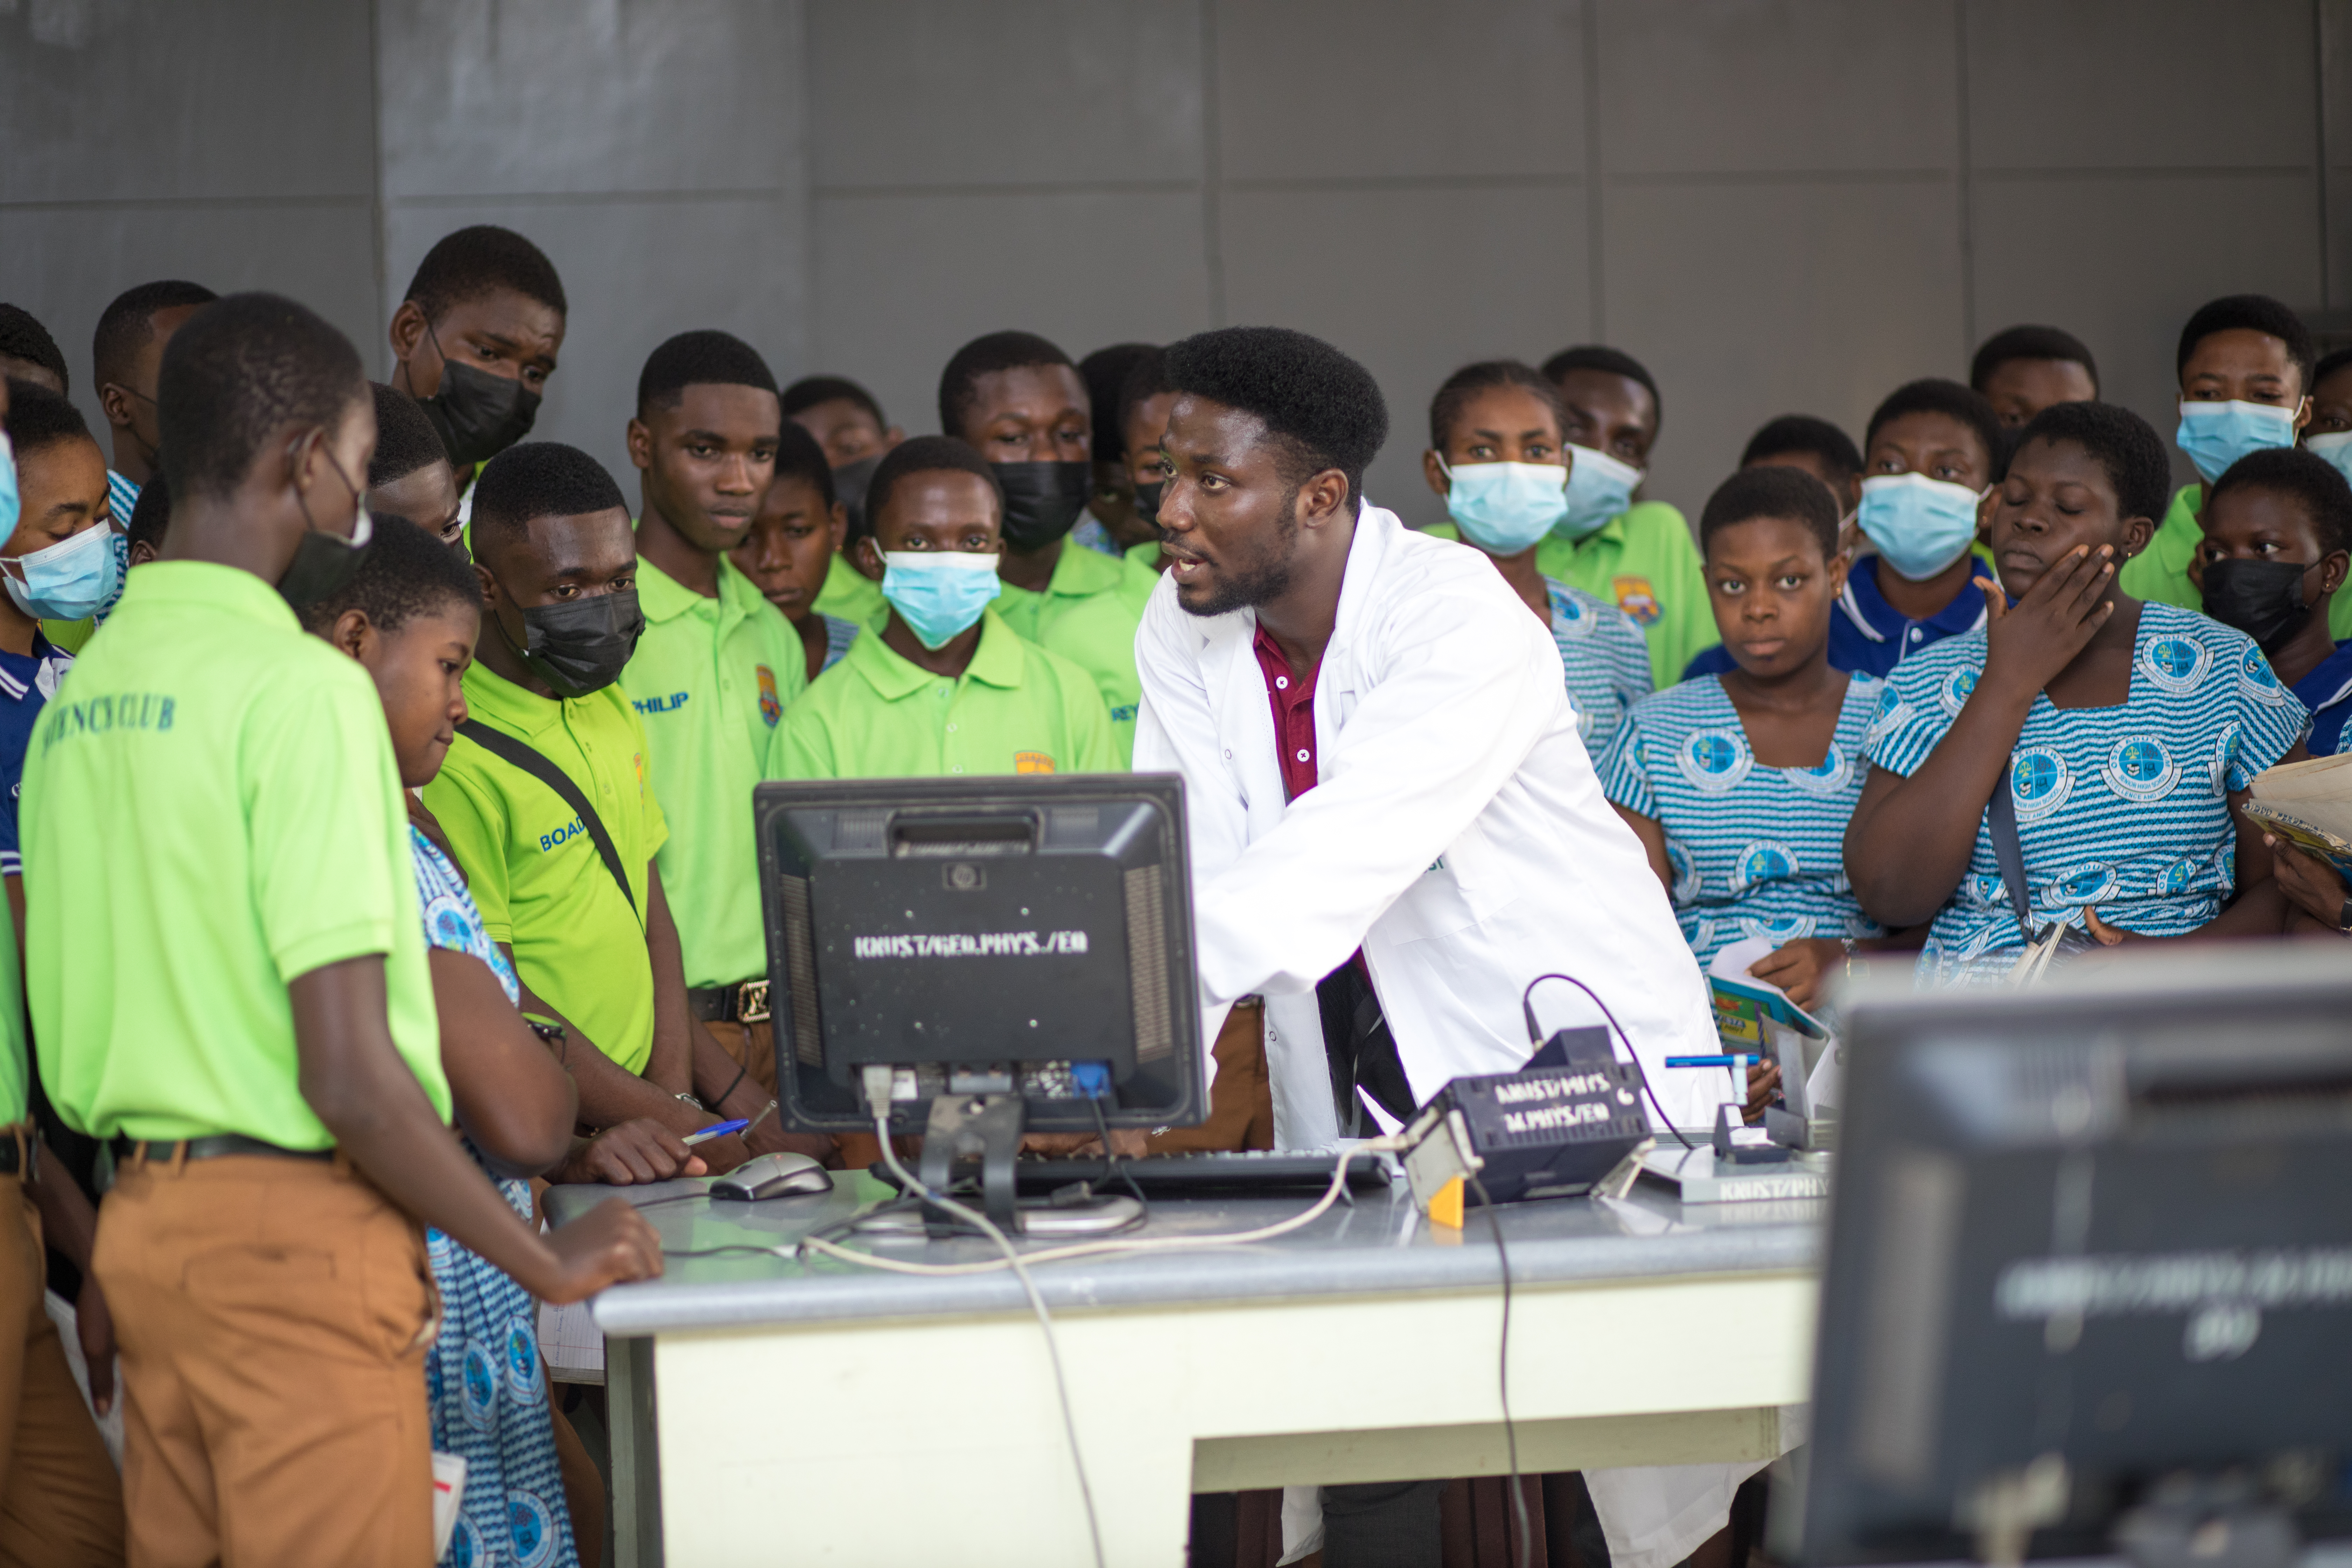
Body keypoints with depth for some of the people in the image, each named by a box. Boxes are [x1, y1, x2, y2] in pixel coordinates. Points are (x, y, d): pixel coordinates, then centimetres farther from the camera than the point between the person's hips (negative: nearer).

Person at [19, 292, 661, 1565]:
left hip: (138, 1215, 8)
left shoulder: (80, 694, 10)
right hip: (293, 1219, -8)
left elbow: (62, 1039, 13)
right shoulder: (303, 689, -15)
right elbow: (347, 1072, -19)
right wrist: (549, 1263, -10)